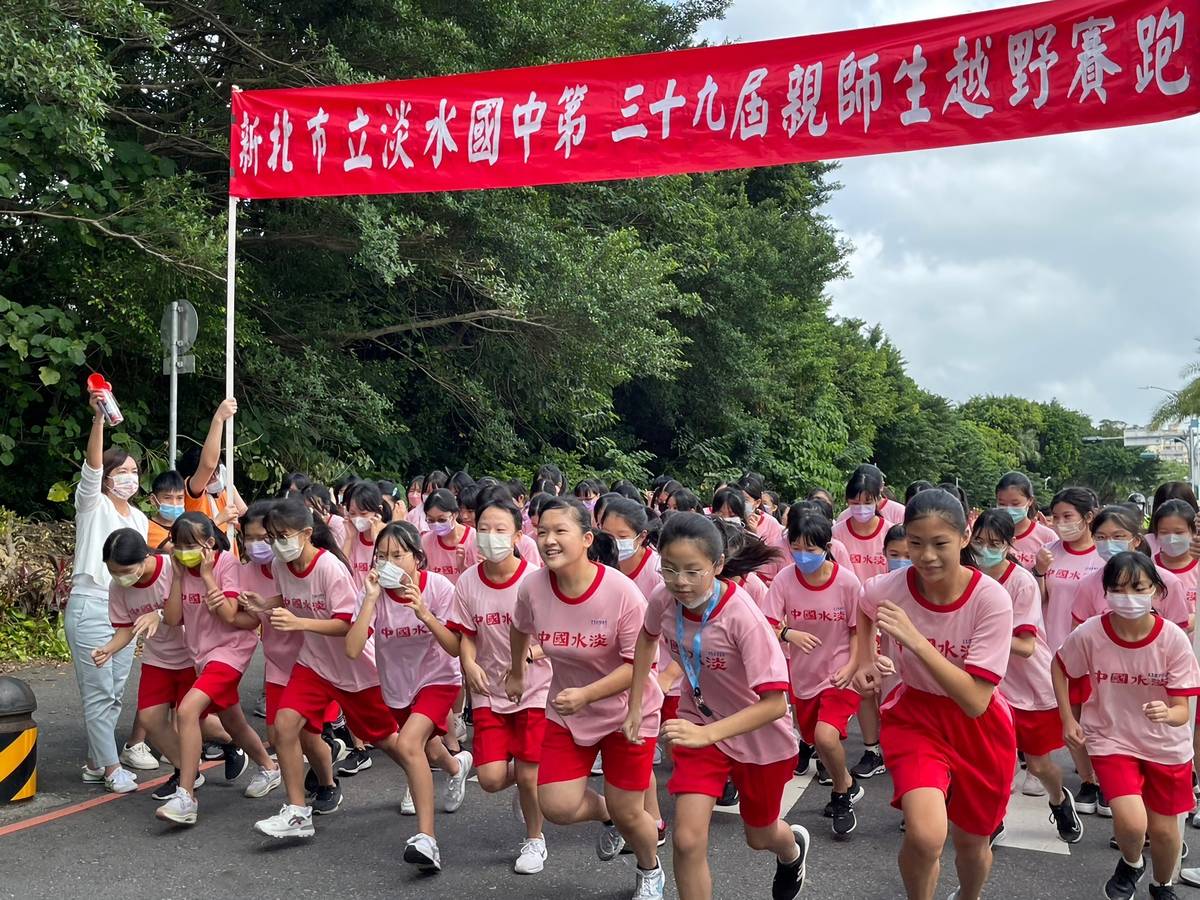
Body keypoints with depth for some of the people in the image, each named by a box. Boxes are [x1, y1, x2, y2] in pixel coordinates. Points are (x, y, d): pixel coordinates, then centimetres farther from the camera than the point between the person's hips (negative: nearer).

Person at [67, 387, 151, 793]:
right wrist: (98, 418, -37)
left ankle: (95, 764, 19)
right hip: (90, 607, -6)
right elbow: (92, 465, -22)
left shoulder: (139, 519, 14)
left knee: (114, 693, 9)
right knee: (99, 692, -4)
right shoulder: (92, 505, -4)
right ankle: (111, 767, 4)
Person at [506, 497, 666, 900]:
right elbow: (520, 628, 9)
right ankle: (606, 815, 32)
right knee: (557, 807, -5)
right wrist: (516, 673, 23)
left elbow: (638, 664, -23)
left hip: (626, 711, -3)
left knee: (627, 814, 4)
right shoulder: (532, 587, -15)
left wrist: (585, 694, -34)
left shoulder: (622, 593, -27)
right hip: (566, 711, 4)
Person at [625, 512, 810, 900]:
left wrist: (706, 734, -42)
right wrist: (635, 705, 3)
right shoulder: (663, 599, -19)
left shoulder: (743, 617, -33)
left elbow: (775, 703, -33)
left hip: (759, 735, -3)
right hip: (700, 725, 3)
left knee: (759, 836, 21)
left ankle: (793, 845, 59)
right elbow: (647, 636, 6)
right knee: (687, 840, -13)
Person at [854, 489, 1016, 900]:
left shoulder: (991, 599, -25)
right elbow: (863, 607, 9)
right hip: (915, 715, 0)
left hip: (979, 727, 0)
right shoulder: (891, 588, -19)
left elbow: (975, 702, -30)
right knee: (925, 837, -23)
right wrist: (865, 661, 0)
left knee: (971, 841, 16)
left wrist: (914, 640, -37)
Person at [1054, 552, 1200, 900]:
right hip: (1111, 740, -1)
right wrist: (1068, 719, -1)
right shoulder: (1089, 634, -20)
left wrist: (1167, 713, -40)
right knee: (1131, 823, -20)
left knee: (1163, 828, 13)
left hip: (1166, 746, 1)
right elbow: (1060, 668, 1)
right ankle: (1131, 864, 17)